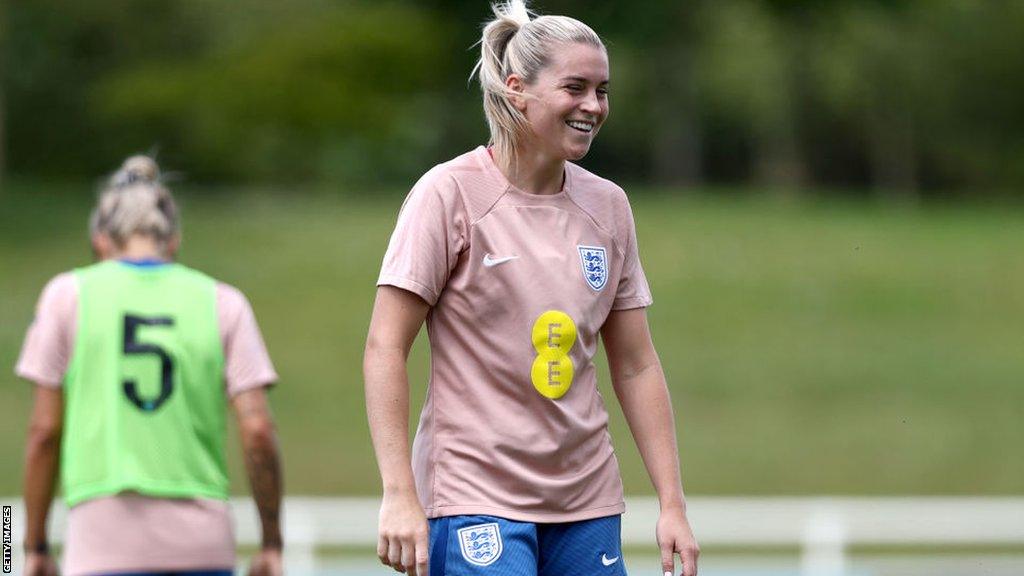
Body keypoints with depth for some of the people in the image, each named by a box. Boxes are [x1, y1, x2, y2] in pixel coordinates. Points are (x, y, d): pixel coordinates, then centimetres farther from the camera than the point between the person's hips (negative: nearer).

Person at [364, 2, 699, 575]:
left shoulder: (608, 205, 9)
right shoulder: (450, 193, -7)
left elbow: (636, 366, 13)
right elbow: (384, 348, -9)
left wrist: (674, 505, 8)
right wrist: (400, 496, -16)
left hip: (587, 505, 6)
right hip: (474, 501, -6)